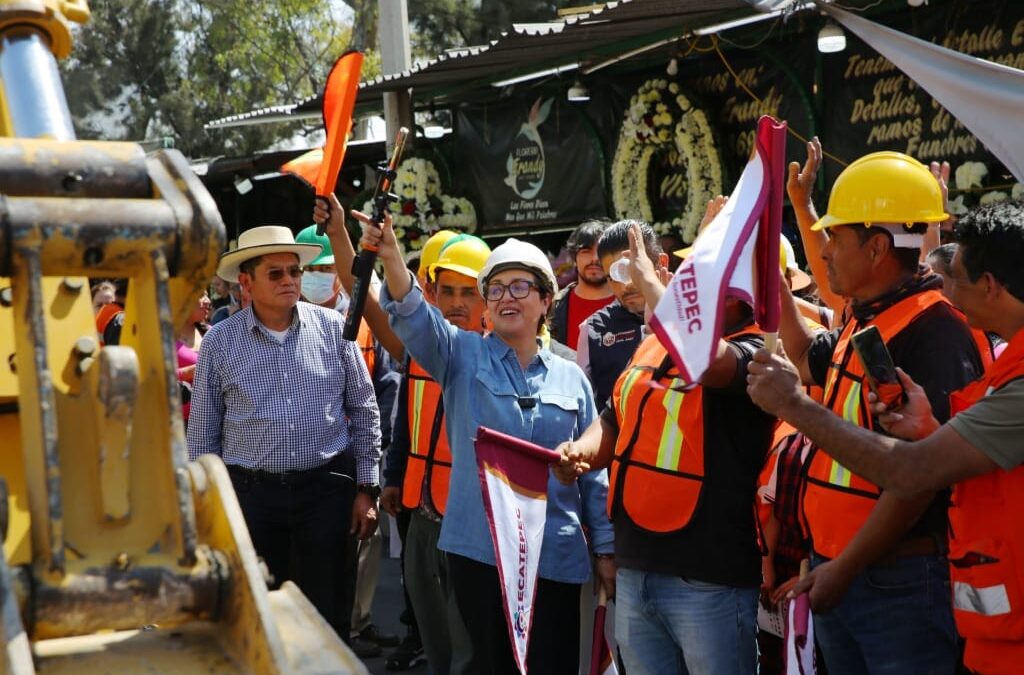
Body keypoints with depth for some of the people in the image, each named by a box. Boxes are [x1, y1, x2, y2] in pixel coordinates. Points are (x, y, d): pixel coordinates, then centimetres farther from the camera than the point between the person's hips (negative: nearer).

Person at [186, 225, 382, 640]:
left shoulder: (333, 328, 1)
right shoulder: (220, 341, 1)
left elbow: (364, 412, 6)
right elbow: (203, 432, 7)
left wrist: (367, 488, 3)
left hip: (327, 487, 0)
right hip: (251, 493, 0)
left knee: (326, 614, 5)